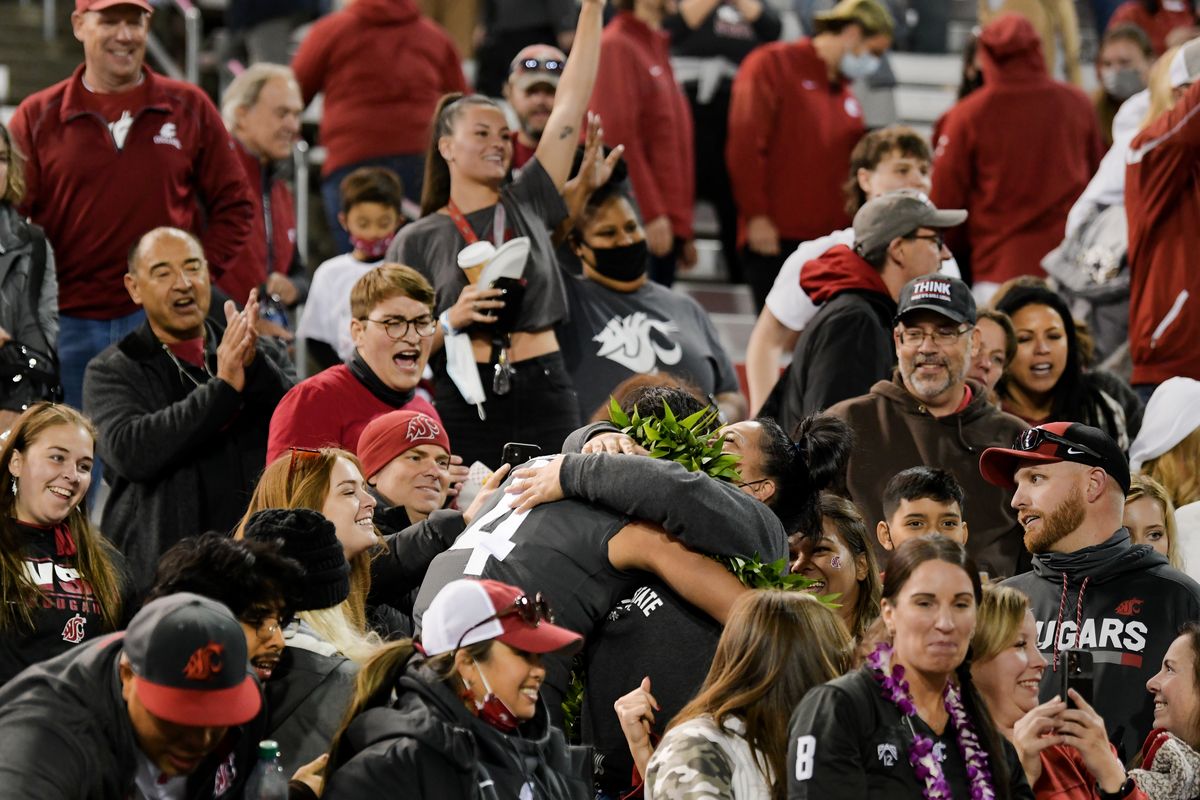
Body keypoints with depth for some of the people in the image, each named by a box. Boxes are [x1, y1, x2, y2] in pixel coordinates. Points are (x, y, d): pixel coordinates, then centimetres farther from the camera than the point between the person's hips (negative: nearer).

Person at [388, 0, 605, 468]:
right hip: (467, 400, -2)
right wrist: (451, 321, -14)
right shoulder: (417, 241, 7)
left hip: (544, 396, 2)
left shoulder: (528, 204, 12)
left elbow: (571, 102, 9)